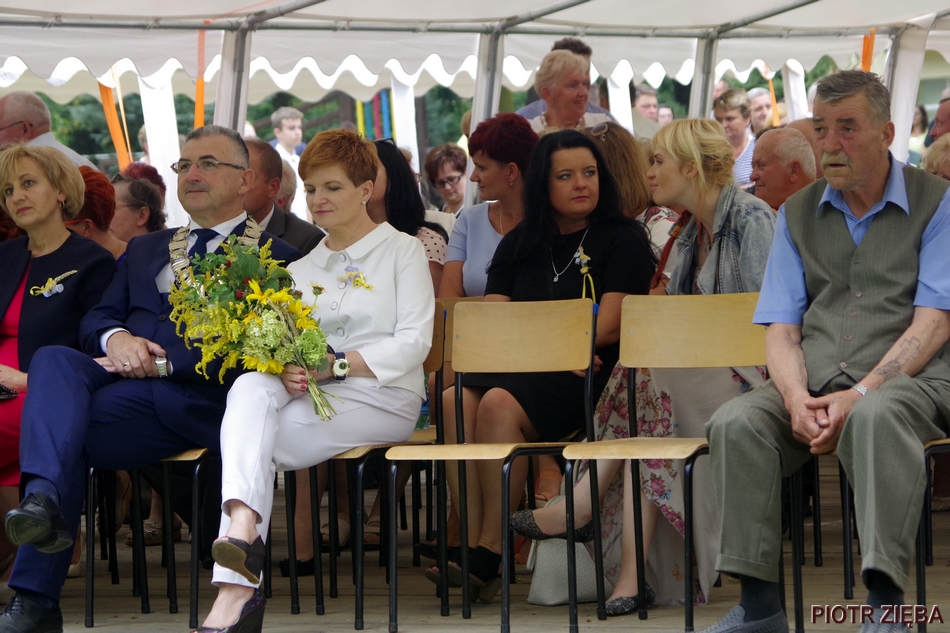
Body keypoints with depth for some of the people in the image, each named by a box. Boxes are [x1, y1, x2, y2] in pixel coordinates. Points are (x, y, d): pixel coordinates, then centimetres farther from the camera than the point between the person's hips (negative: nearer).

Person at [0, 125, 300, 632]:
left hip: (198, 398, -5)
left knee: (60, 429, -28)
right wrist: (116, 337, -5)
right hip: (122, 378, 5)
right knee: (53, 360, -30)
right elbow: (95, 320, 22)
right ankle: (42, 499, -50)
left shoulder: (273, 257, 11)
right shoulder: (144, 250, 32)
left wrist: (162, 362, -13)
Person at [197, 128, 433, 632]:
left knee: (249, 442, -30)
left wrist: (335, 362, -15)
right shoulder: (301, 269, 26)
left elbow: (413, 343, -3)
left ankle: (237, 588, -37)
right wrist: (287, 373, -12)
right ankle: (242, 530, -52)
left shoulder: (402, 251, 10)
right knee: (251, 387, -34)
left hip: (384, 399, -4)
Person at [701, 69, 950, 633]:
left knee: (875, 417, -39)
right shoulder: (799, 215, 18)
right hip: (814, 382, 4)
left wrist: (859, 394, -19)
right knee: (735, 424, -25)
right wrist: (797, 396, -12)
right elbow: (781, 328, 11)